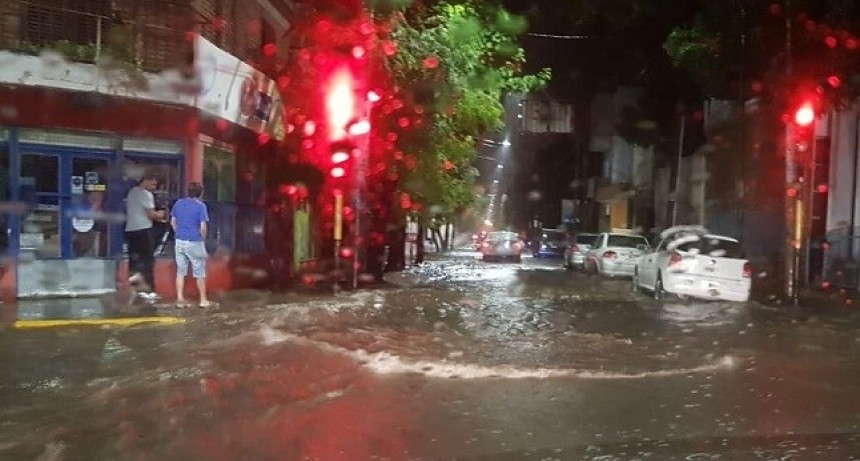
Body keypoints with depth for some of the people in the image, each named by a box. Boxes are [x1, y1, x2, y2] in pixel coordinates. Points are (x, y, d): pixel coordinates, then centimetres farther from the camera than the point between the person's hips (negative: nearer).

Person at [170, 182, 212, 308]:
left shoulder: (178, 203, 5)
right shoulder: (200, 206, -11)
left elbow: (173, 222, 11)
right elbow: (203, 227, -15)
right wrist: (203, 239, 1)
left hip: (180, 242, 5)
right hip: (194, 243, -5)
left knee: (180, 271, 11)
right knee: (200, 273, 6)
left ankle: (180, 300, 11)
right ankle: (203, 300, 13)